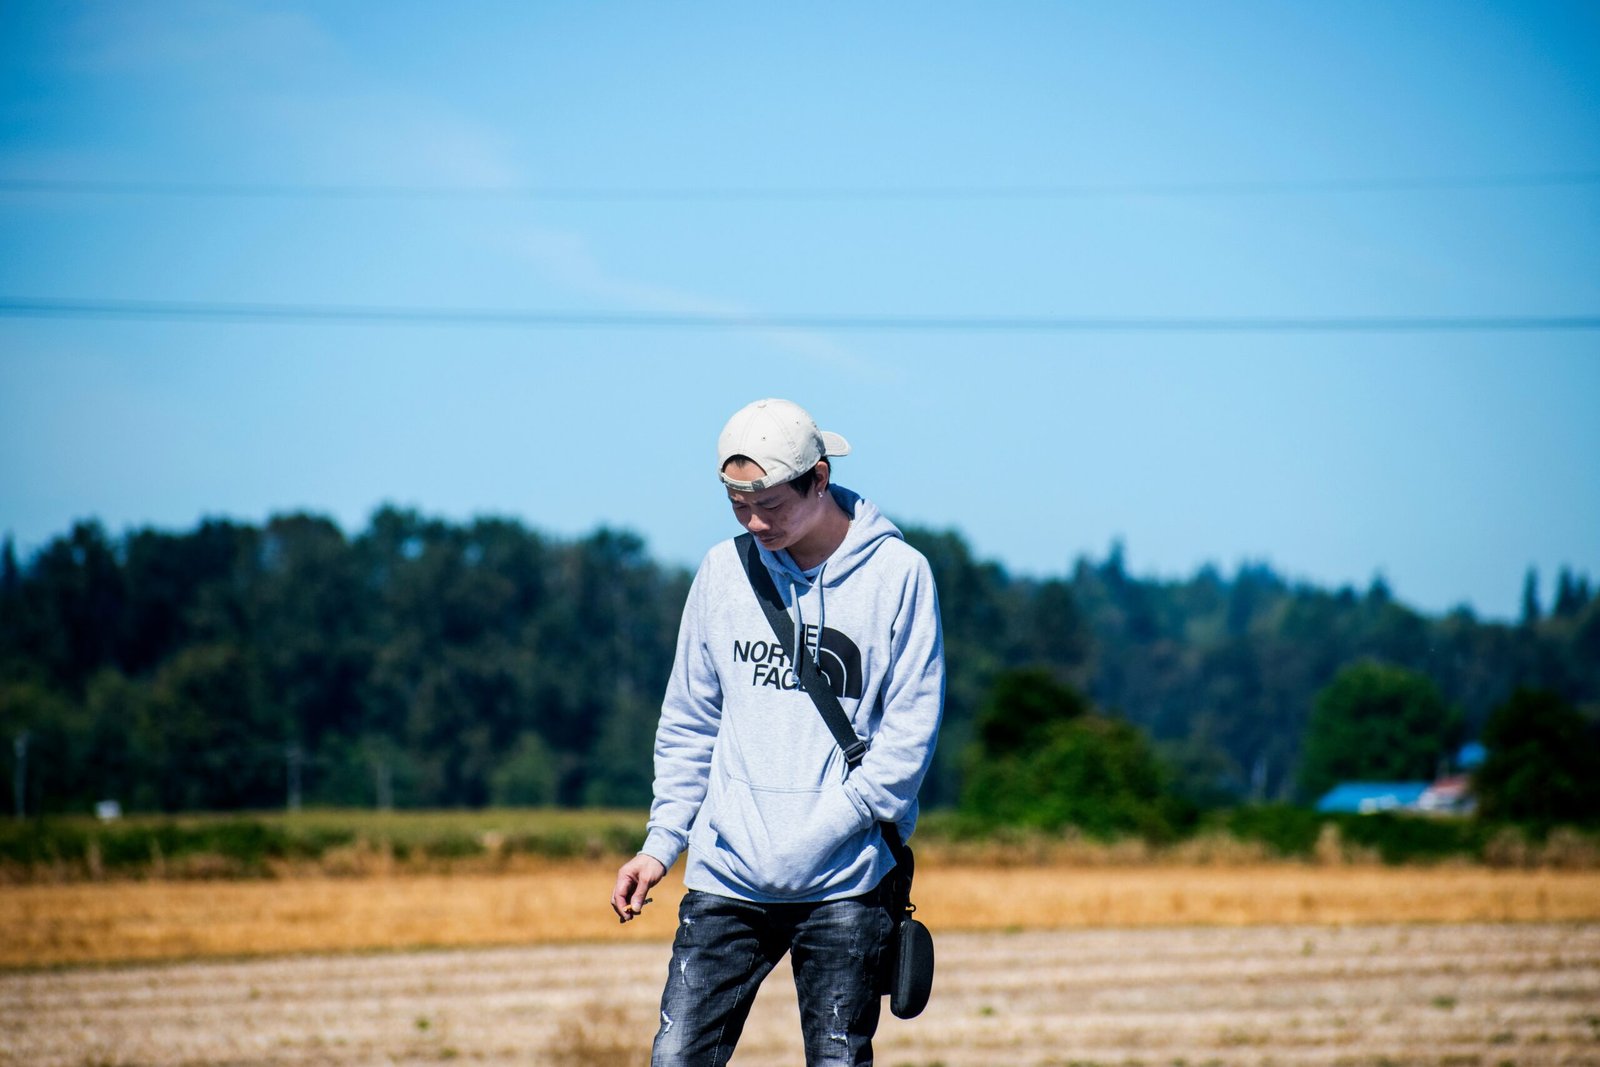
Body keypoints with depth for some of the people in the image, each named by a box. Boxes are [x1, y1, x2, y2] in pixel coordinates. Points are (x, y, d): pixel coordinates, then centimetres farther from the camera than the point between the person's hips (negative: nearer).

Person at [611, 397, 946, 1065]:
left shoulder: (898, 573, -2)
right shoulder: (724, 571, 8)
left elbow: (909, 733, -5)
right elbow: (689, 724, 14)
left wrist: (826, 827, -13)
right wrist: (662, 841, 6)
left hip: (845, 885, -3)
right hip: (726, 879, 3)